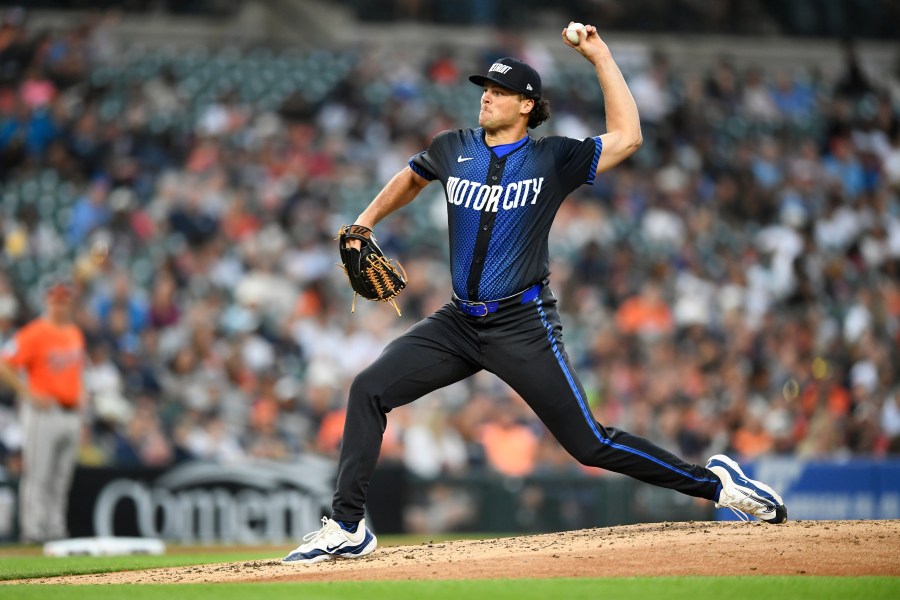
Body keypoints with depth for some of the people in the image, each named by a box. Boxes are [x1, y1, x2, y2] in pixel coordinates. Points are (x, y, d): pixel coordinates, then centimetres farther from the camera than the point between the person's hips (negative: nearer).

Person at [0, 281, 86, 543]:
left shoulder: (75, 334, 15)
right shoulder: (34, 334, -9)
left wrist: (78, 399, 14)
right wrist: (29, 394, -16)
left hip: (71, 412, 7)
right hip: (43, 412, -7)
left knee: (61, 479, 9)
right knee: (37, 476, -7)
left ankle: (56, 529, 13)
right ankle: (33, 530, -6)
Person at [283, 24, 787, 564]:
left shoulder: (553, 159, -4)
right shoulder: (453, 149, 7)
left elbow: (627, 138, -13)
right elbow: (412, 179, 29)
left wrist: (600, 57, -11)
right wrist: (364, 224, 21)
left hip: (524, 326, -5)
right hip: (460, 320, 5)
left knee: (591, 444, -8)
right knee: (370, 389, -10)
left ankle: (715, 483, 6)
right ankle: (348, 528, -6)